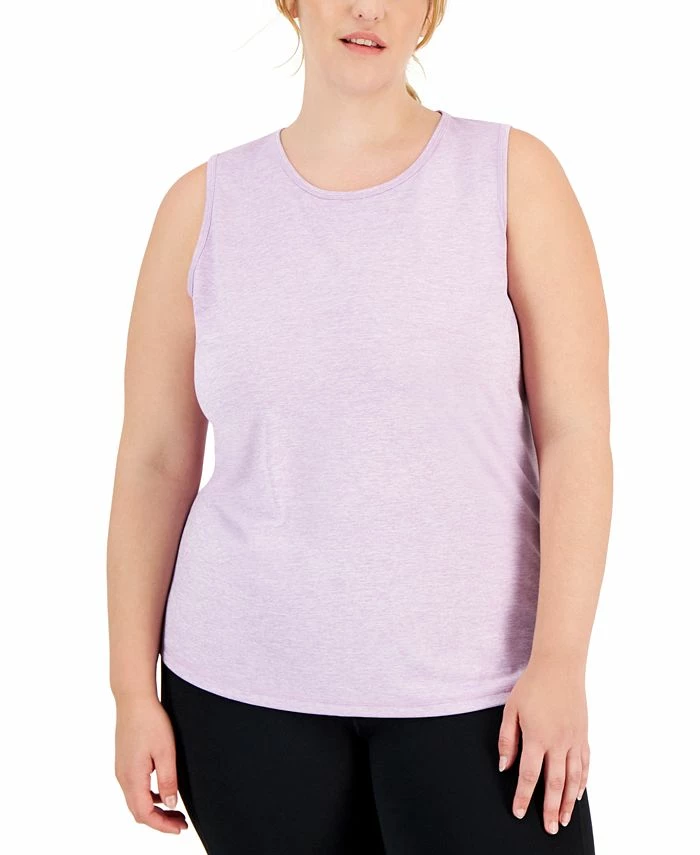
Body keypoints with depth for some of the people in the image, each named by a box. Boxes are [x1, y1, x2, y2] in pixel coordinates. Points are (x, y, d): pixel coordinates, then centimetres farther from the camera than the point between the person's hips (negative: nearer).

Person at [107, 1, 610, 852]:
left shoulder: (513, 173, -1)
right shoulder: (204, 204, 3)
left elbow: (576, 435, -5)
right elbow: (154, 461, 4)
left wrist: (561, 659, -12)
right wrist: (133, 692, 2)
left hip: (474, 688, -1)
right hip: (248, 686, 2)